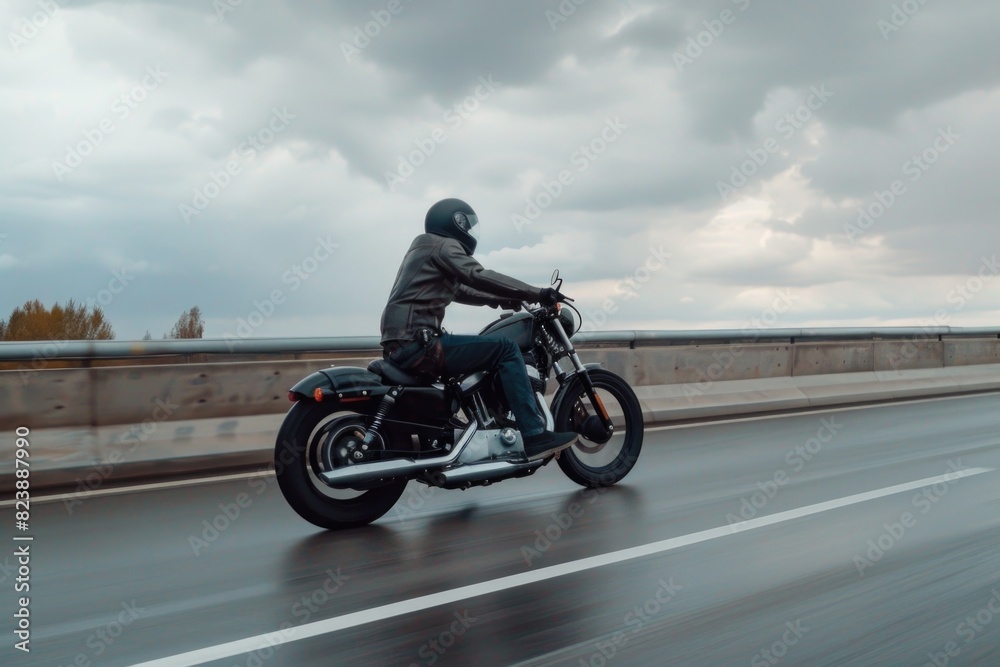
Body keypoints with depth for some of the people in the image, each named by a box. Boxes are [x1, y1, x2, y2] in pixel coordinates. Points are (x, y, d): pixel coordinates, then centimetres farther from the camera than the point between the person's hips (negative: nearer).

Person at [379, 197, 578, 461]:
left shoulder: (425, 247, 27)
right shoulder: (444, 245, -3)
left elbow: (461, 289, 32)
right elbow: (479, 277, -17)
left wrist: (501, 299, 24)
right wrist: (538, 294, -16)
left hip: (403, 345, 11)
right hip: (417, 343, -11)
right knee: (505, 349, -14)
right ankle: (535, 436, -19)